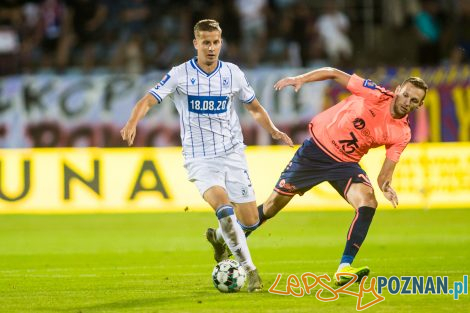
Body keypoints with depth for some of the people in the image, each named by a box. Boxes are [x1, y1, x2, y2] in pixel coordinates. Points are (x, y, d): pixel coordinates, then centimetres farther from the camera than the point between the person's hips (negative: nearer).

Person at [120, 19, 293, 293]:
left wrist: (273, 130, 4)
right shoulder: (180, 74, -5)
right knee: (223, 206, -28)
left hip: (233, 154, 3)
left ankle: (220, 237, 36)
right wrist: (133, 122, -30)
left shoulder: (232, 73, 3)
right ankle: (250, 270, -21)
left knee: (250, 221, 0)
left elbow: (254, 107, 17)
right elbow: (148, 100, -10)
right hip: (200, 157, -3)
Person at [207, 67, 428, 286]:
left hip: (345, 164, 2)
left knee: (368, 204, -26)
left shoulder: (401, 134, -8)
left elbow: (384, 175, -7)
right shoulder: (376, 95, -16)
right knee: (275, 203, 5)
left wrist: (386, 187, -30)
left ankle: (344, 269, -24)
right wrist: (300, 79, -20)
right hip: (317, 147, -2)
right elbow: (334, 74, -9)